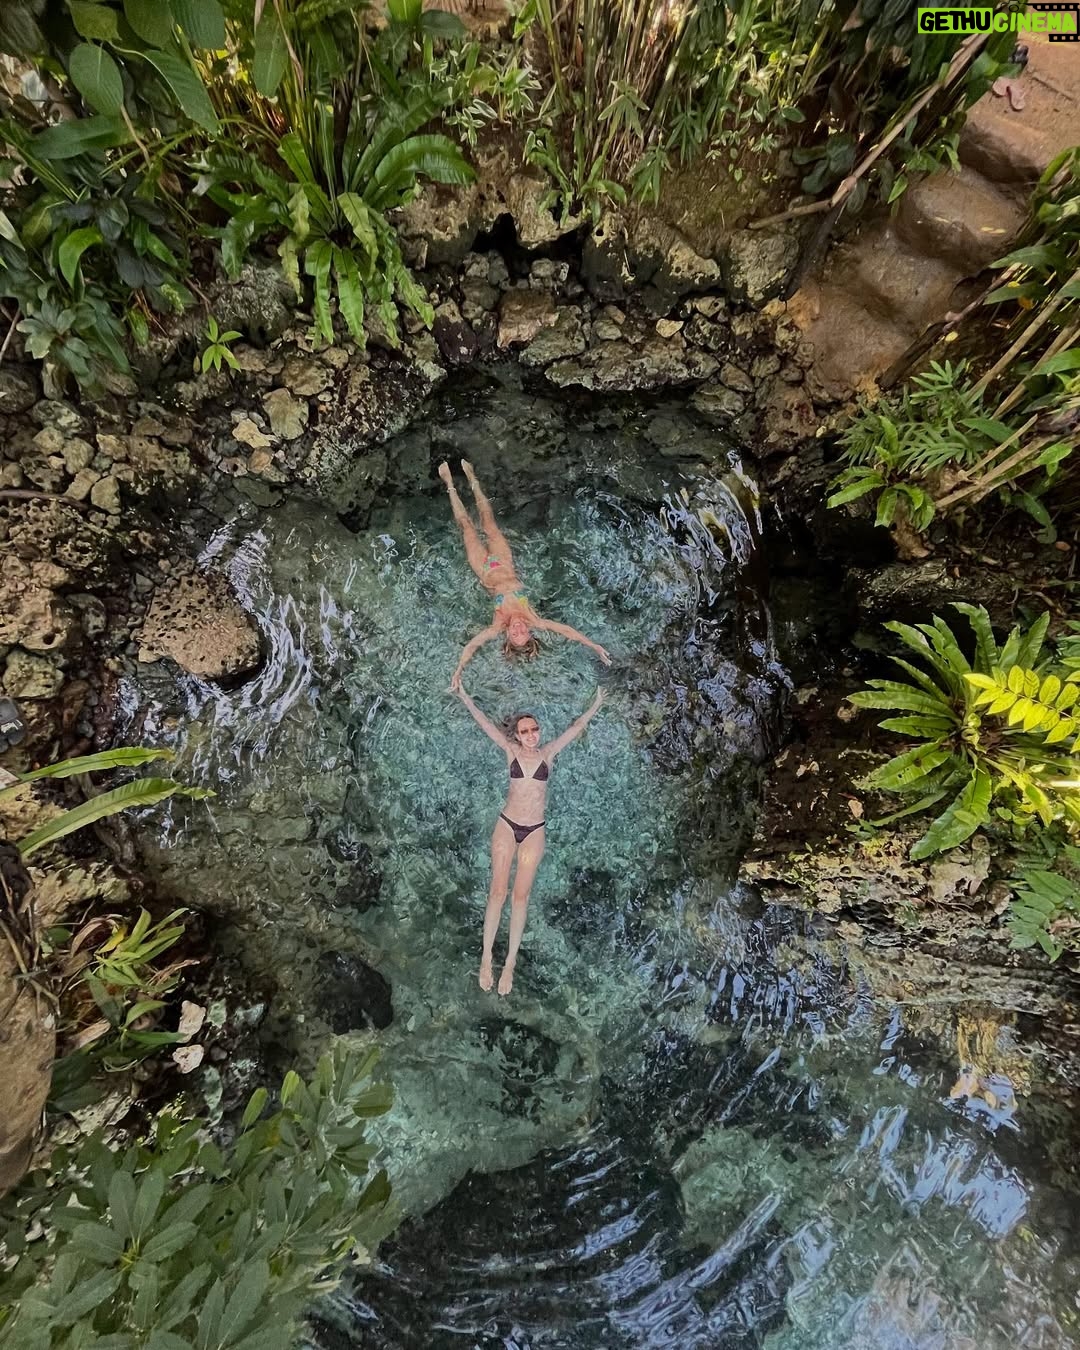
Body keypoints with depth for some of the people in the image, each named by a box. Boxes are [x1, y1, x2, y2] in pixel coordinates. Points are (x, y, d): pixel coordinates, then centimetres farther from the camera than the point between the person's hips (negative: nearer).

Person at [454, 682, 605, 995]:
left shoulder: (548, 753, 1)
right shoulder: (511, 751, -1)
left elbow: (575, 728, 7)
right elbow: (485, 723, -2)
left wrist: (596, 705, 11)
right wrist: (464, 696, -2)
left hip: (534, 831, 0)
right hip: (506, 825, 0)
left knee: (520, 894, 2)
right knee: (498, 890, -1)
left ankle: (511, 961, 13)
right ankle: (486, 957, 12)